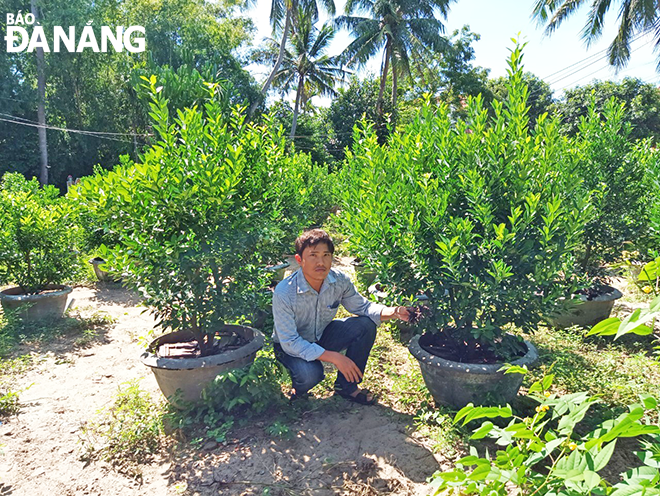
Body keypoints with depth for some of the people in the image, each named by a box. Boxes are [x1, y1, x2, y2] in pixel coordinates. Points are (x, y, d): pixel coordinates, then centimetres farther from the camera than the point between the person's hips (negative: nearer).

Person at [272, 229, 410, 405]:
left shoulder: (340, 280, -18)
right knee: (310, 374, -36)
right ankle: (298, 389, 5)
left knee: (366, 325, -17)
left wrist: (392, 312, -25)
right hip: (290, 346, -5)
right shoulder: (284, 293, -32)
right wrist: (334, 357, -35)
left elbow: (362, 306, -3)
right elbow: (290, 343, -29)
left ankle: (346, 386, 2)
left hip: (322, 335, 5)